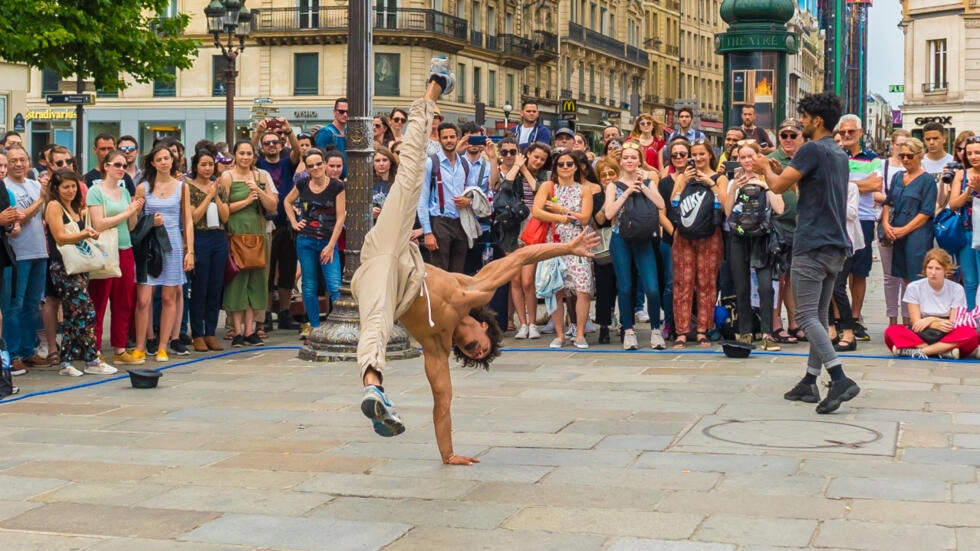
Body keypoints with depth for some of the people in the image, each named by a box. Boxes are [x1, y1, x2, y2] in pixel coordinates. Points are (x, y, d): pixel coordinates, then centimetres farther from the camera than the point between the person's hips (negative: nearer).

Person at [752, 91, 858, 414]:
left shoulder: (812, 150, -12)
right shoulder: (839, 154, 17)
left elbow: (778, 185, -12)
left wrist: (766, 168, 8)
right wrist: (777, 169, 20)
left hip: (812, 245, -9)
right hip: (836, 246, 9)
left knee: (806, 316, -10)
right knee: (819, 315, 13)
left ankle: (840, 379, -21)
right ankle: (809, 383, 17)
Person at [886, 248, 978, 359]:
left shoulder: (956, 289, 0)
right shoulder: (914, 287, 0)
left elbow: (954, 324, -2)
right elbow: (916, 323, -5)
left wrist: (931, 320, -13)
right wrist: (936, 325, -22)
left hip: (947, 338, 0)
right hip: (920, 336, 0)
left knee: (970, 333, -32)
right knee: (891, 331, -28)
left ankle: (917, 351, -34)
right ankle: (944, 352, -34)